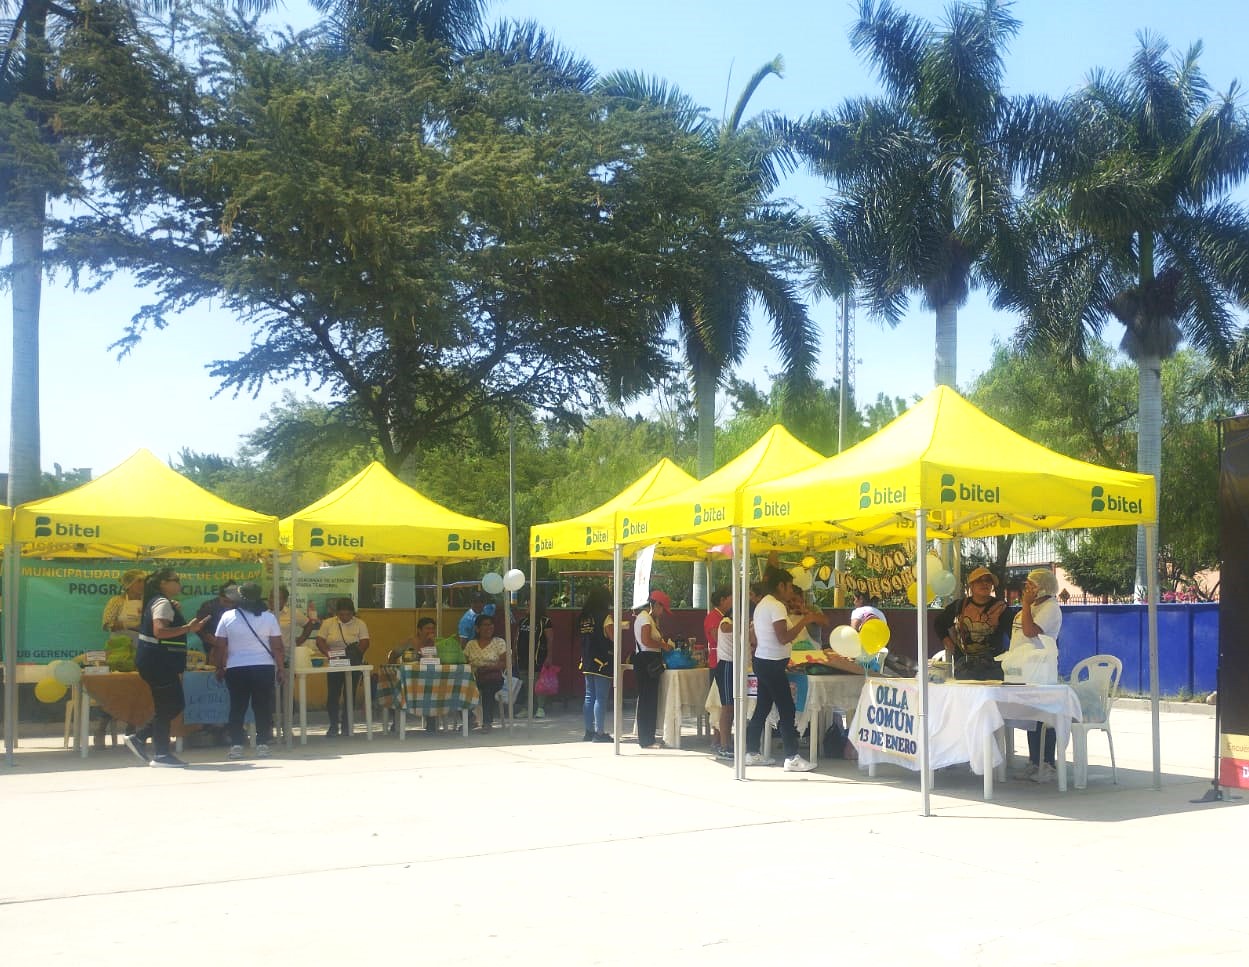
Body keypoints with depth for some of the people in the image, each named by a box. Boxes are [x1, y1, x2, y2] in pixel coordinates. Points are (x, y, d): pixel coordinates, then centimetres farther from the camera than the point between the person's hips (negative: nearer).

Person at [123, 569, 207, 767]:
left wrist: (177, 612, 15)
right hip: (158, 662, -10)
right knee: (165, 707, -5)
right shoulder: (163, 603, -13)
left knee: (175, 705, 12)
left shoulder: (163, 603, 18)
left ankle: (138, 737, 15)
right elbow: (160, 631, -26)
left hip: (162, 663, 10)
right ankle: (161, 755, 0)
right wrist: (188, 627, -27)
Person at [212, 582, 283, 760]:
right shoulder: (269, 617, -2)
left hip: (236, 670, 0)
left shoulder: (227, 616, -1)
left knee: (237, 708, 7)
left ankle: (236, 746, 4)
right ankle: (262, 744, 5)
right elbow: (277, 647, -3)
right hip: (264, 668, 0)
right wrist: (280, 667, 6)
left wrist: (219, 667, 11)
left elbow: (219, 646, 1)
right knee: (263, 708, 6)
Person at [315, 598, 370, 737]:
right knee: (332, 695, -3)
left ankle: (347, 726, 10)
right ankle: (333, 726, 7)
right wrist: (328, 653, -18)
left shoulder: (360, 624, 1)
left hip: (354, 665, -1)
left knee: (350, 695, 2)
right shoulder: (328, 623, 4)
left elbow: (364, 642, -6)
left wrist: (357, 652, -25)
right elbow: (320, 640, -1)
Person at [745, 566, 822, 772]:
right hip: (772, 665, -10)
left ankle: (752, 753, 17)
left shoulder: (762, 605, 15)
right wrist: (805, 620, -18)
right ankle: (792, 758, -8)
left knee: (762, 709, 13)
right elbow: (784, 637, -23)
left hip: (762, 661, 10)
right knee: (787, 710, -7)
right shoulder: (777, 606, -15)